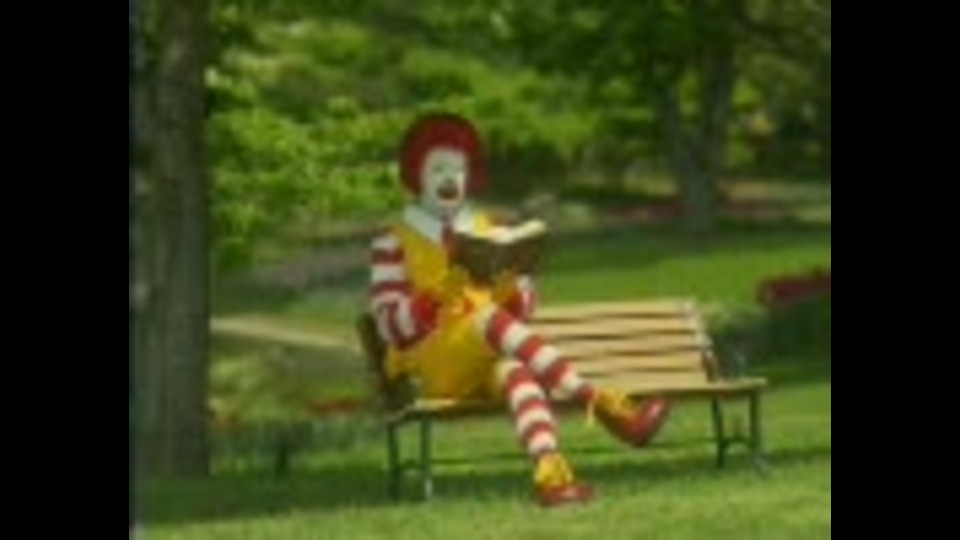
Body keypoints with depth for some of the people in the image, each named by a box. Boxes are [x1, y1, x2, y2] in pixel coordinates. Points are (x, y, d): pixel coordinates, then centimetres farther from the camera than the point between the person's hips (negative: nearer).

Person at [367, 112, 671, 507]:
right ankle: (605, 405, -48)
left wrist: (510, 291, -9)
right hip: (435, 365, -2)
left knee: (516, 370, -37)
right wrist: (437, 294, -20)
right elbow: (390, 325, -3)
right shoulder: (392, 243, 8)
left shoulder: (488, 231, 20)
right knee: (491, 318, -35)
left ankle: (550, 475, -67)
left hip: (489, 360, 3)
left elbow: (525, 306, 15)